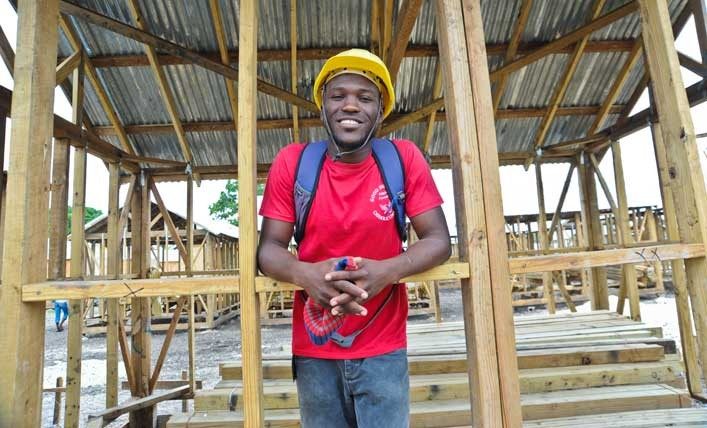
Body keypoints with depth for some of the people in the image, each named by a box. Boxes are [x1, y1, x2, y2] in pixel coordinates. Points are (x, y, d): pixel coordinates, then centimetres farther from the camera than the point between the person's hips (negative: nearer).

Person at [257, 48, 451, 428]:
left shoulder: (404, 158, -7)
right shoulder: (292, 162, -6)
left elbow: (438, 240, -7)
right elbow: (268, 248, -6)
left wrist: (387, 270, -27)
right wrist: (304, 273, -28)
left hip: (384, 349, 0)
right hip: (314, 351, 1)